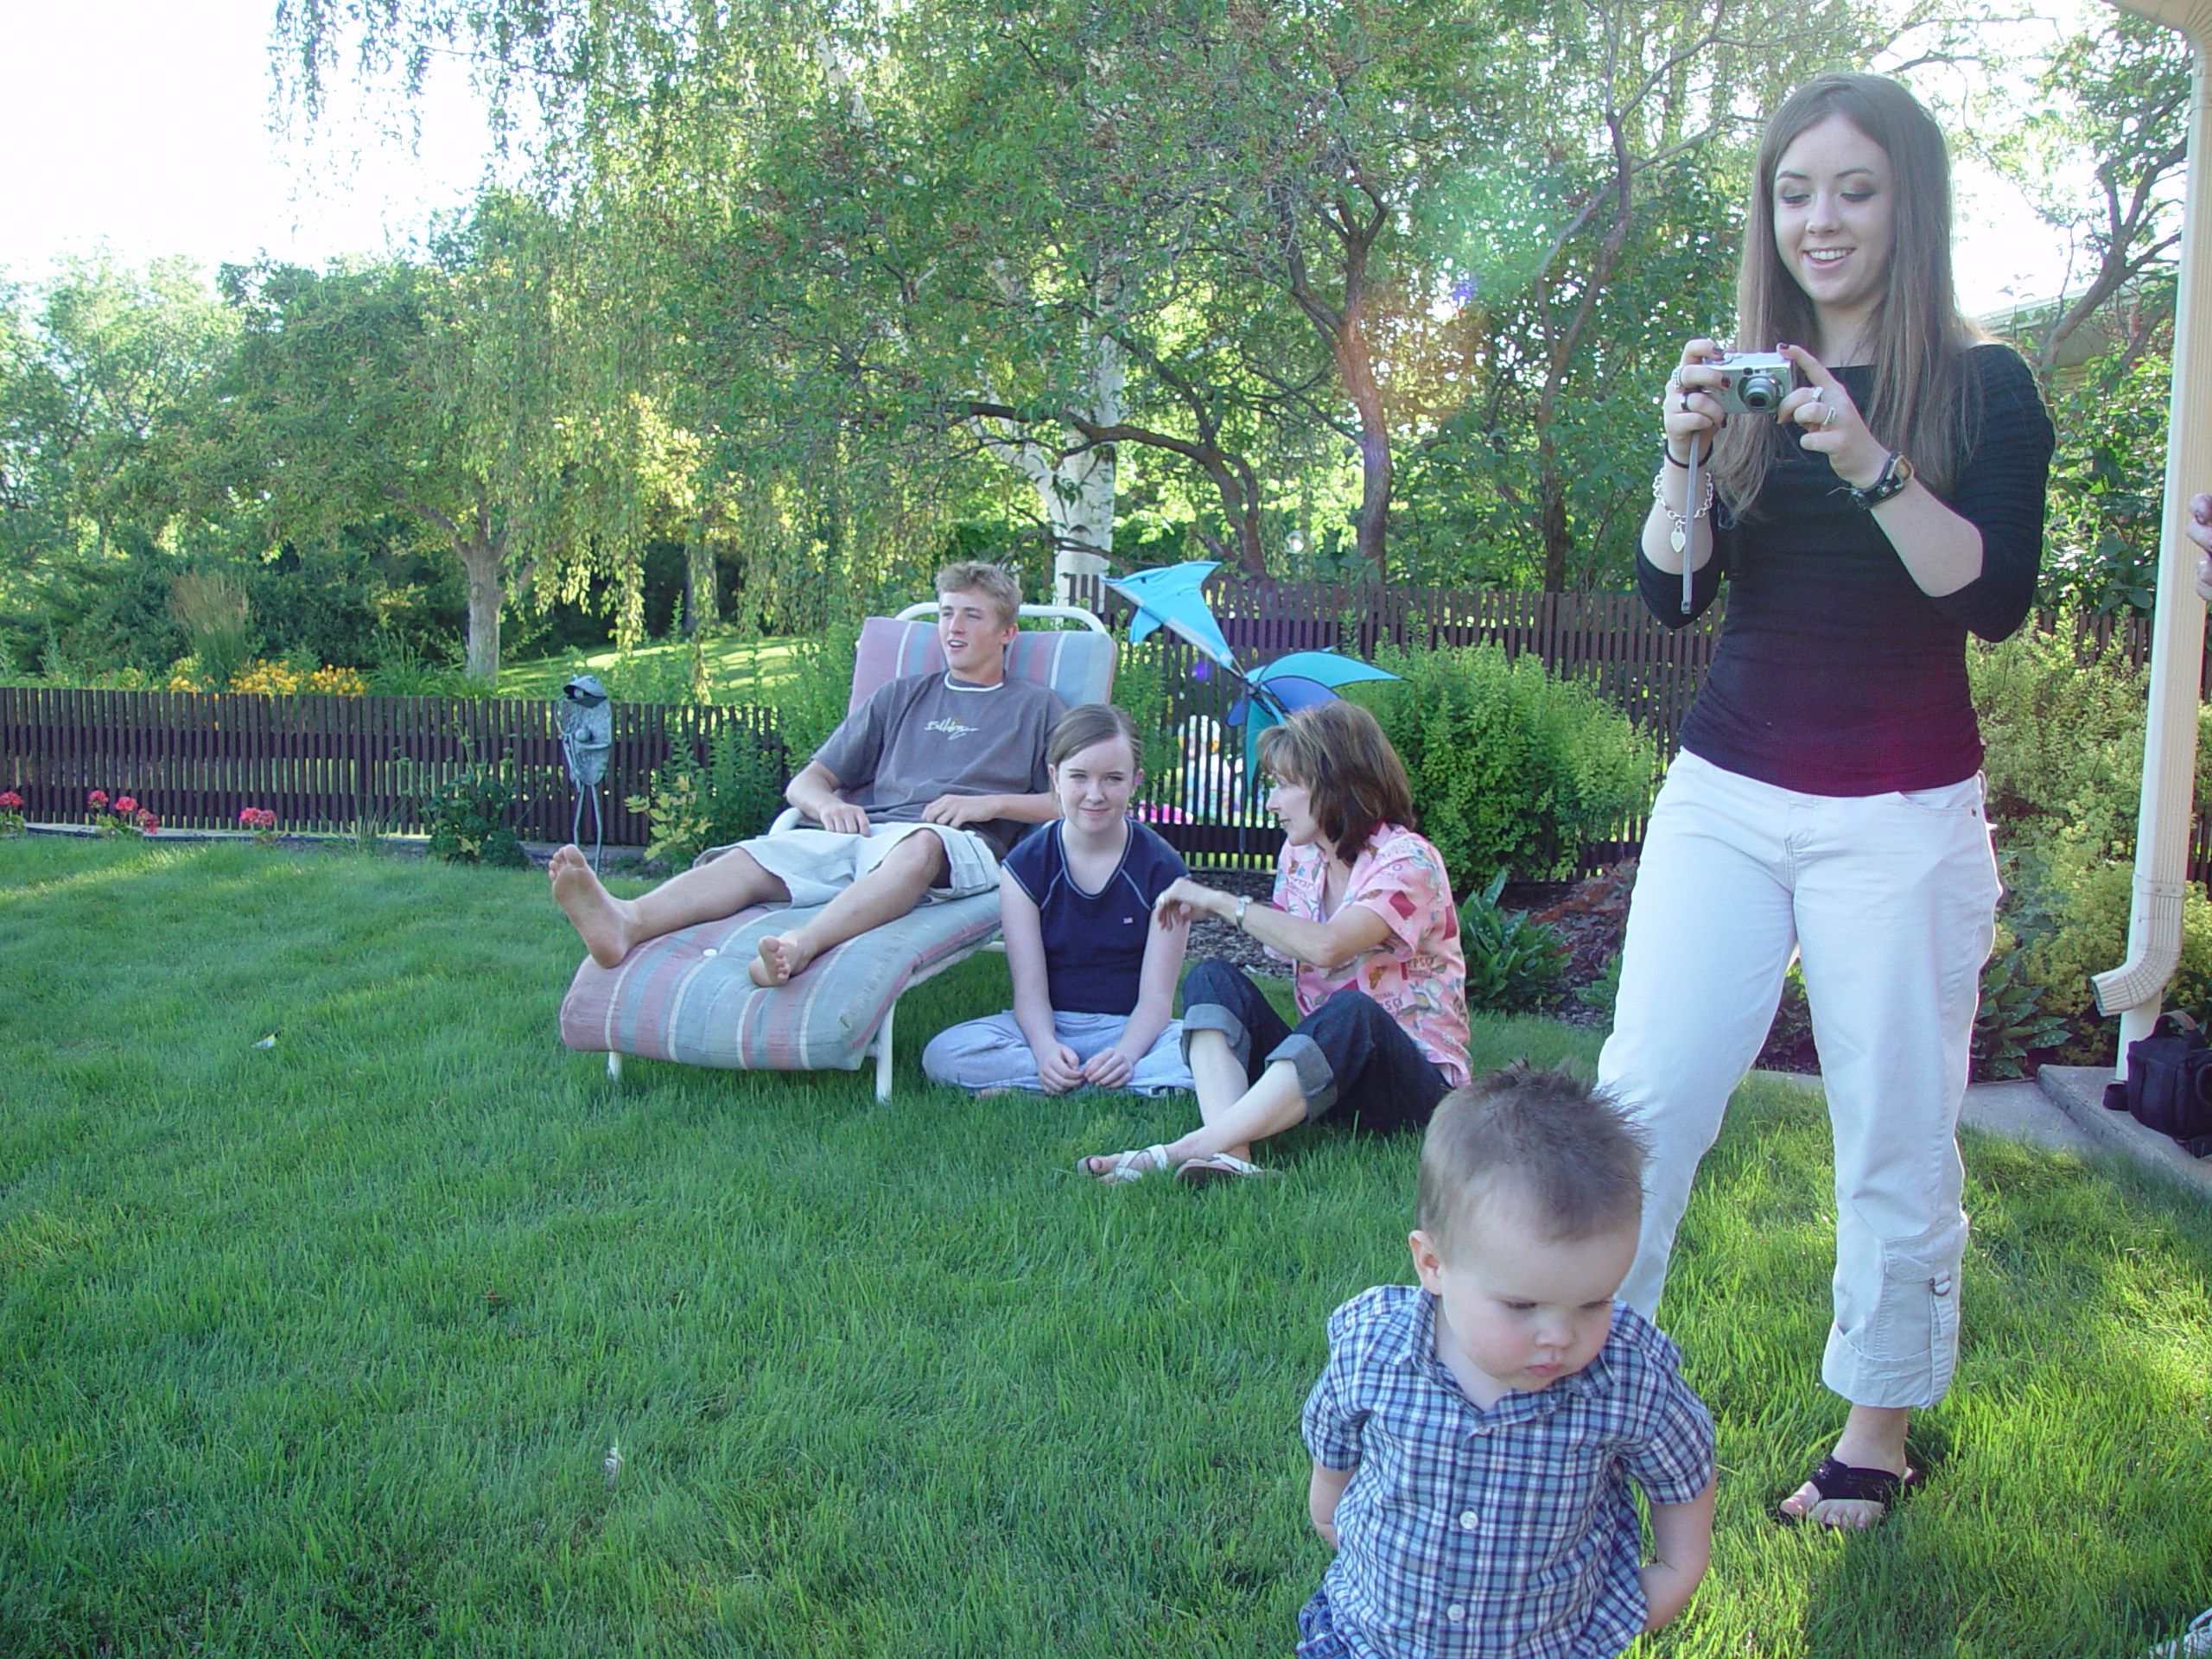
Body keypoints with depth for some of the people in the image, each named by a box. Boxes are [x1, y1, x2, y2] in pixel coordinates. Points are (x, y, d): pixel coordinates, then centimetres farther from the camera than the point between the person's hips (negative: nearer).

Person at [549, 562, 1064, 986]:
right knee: (750, 857, -27)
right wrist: (829, 804, 0)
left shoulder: (1034, 707, 22)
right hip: (864, 831, 4)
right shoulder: (901, 697, 30)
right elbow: (804, 783, 25)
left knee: (920, 843, -42)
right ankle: (627, 921, -54)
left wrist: (990, 802, -4)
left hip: (959, 847, -3)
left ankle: (802, 944, -66)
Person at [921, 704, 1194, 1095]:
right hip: (1050, 1028, 1)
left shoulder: (1162, 869, -3)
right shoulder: (1026, 865, -1)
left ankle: (1027, 1092, -27)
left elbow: (1156, 996, -8)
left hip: (1131, 1030, 0)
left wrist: (1126, 1054, -29)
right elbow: (1030, 988, -7)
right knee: (943, 1055, -27)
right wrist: (1045, 1048, -29)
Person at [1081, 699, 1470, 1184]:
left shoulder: (1408, 858, -13)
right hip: (1319, 1060, 7)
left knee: (1350, 1012, -39)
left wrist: (1217, 901, -21)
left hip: (1415, 1077, -6)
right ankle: (1228, 1151, -41)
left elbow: (1326, 947, -30)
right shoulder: (1299, 853, 10)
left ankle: (1183, 1150, -45)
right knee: (1213, 978, -14)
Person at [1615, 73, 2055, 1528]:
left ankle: (1880, 1430, 22)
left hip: (1900, 820, -2)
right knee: (1645, 1095, -4)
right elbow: (1672, 595, 0)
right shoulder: (1745, 387, 8)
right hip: (1727, 798, 2)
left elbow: (1997, 598, -12)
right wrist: (1687, 455, -17)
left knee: (1898, 1136, 4)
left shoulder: (1987, 388, 1)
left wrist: (1872, 464, -24)